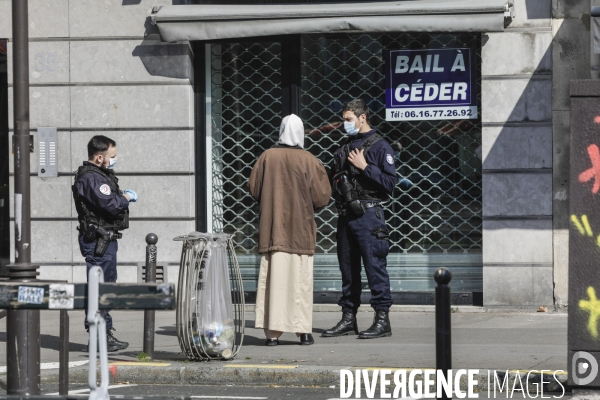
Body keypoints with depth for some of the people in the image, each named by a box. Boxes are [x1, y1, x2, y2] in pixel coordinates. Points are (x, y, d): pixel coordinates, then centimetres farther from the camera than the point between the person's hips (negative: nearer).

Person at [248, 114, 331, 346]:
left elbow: (254, 190, 3)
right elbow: (321, 198, -5)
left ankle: (272, 332, -3)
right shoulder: (309, 161, -8)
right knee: (300, 280, 6)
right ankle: (303, 331, 6)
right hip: (300, 231, -1)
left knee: (273, 279, 1)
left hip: (272, 230, 1)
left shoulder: (267, 157, -4)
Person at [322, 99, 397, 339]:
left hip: (368, 214, -8)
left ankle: (382, 319, -5)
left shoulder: (379, 146, -4)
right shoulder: (345, 146, 18)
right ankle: (348, 318, 17)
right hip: (346, 215, 8)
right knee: (347, 268, 11)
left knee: (374, 266, -7)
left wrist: (365, 167, -15)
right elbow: (334, 177, 24)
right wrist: (335, 179, 3)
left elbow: (390, 183, -12)